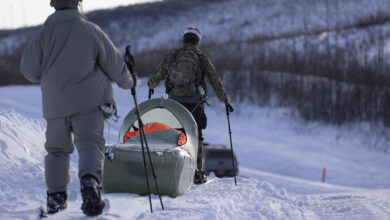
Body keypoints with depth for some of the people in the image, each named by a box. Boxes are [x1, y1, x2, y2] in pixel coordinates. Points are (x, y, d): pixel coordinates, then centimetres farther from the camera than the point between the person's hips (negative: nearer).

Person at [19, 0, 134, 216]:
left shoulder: (43, 35, -1)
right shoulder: (91, 30, -3)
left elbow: (29, 70, 3)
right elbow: (114, 63, 4)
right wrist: (126, 81, 23)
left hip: (55, 103, 2)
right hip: (89, 101, -2)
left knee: (57, 149, 15)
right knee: (90, 143, -8)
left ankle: (55, 198, 16)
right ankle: (89, 182, -35)